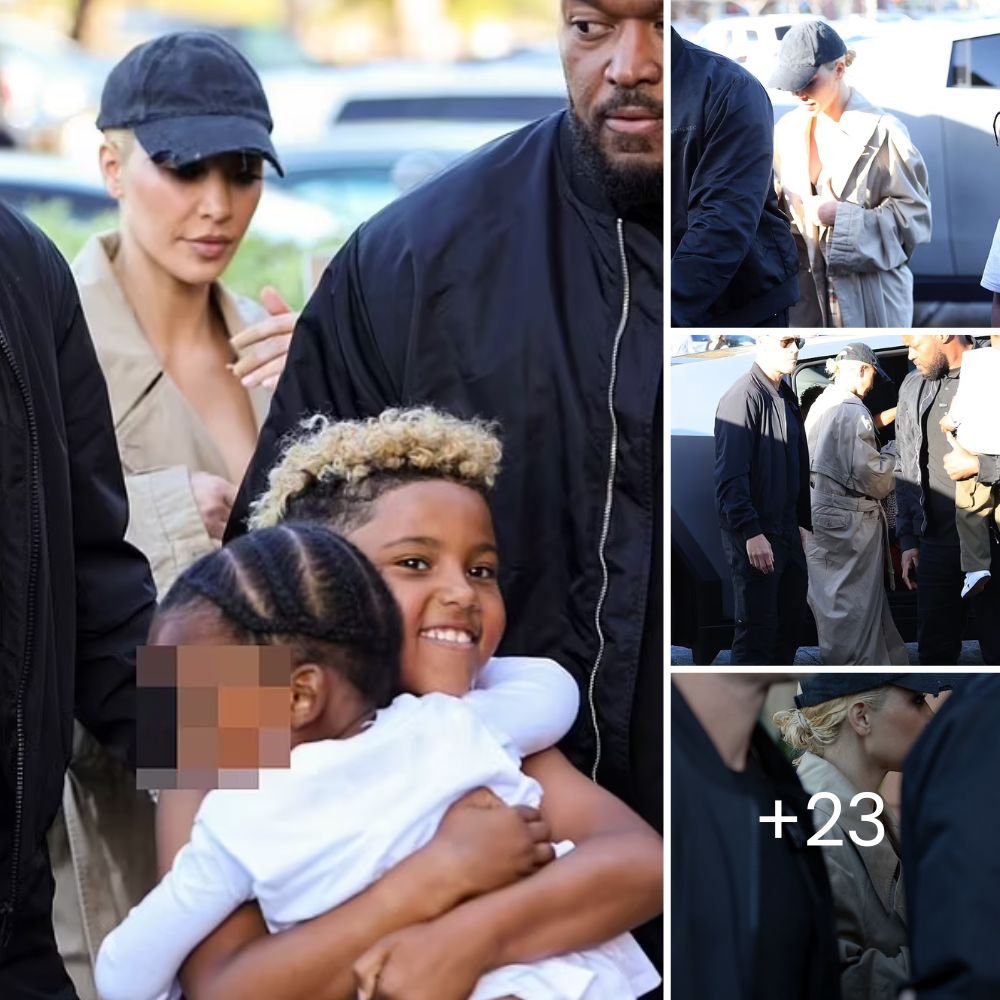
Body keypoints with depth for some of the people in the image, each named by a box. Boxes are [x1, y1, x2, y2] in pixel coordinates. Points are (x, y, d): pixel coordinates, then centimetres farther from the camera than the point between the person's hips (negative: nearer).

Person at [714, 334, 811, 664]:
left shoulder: (787, 398, 13)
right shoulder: (743, 397, -15)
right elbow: (730, 476, -21)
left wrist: (801, 522, 17)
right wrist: (751, 534, -26)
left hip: (787, 531, 9)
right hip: (754, 538, -9)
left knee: (792, 617, 14)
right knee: (757, 627, -8)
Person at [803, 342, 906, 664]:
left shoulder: (819, 406, 11)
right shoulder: (853, 411, -16)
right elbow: (874, 481, -19)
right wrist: (892, 451, -2)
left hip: (822, 519, 9)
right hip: (849, 527, -9)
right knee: (853, 614, -3)